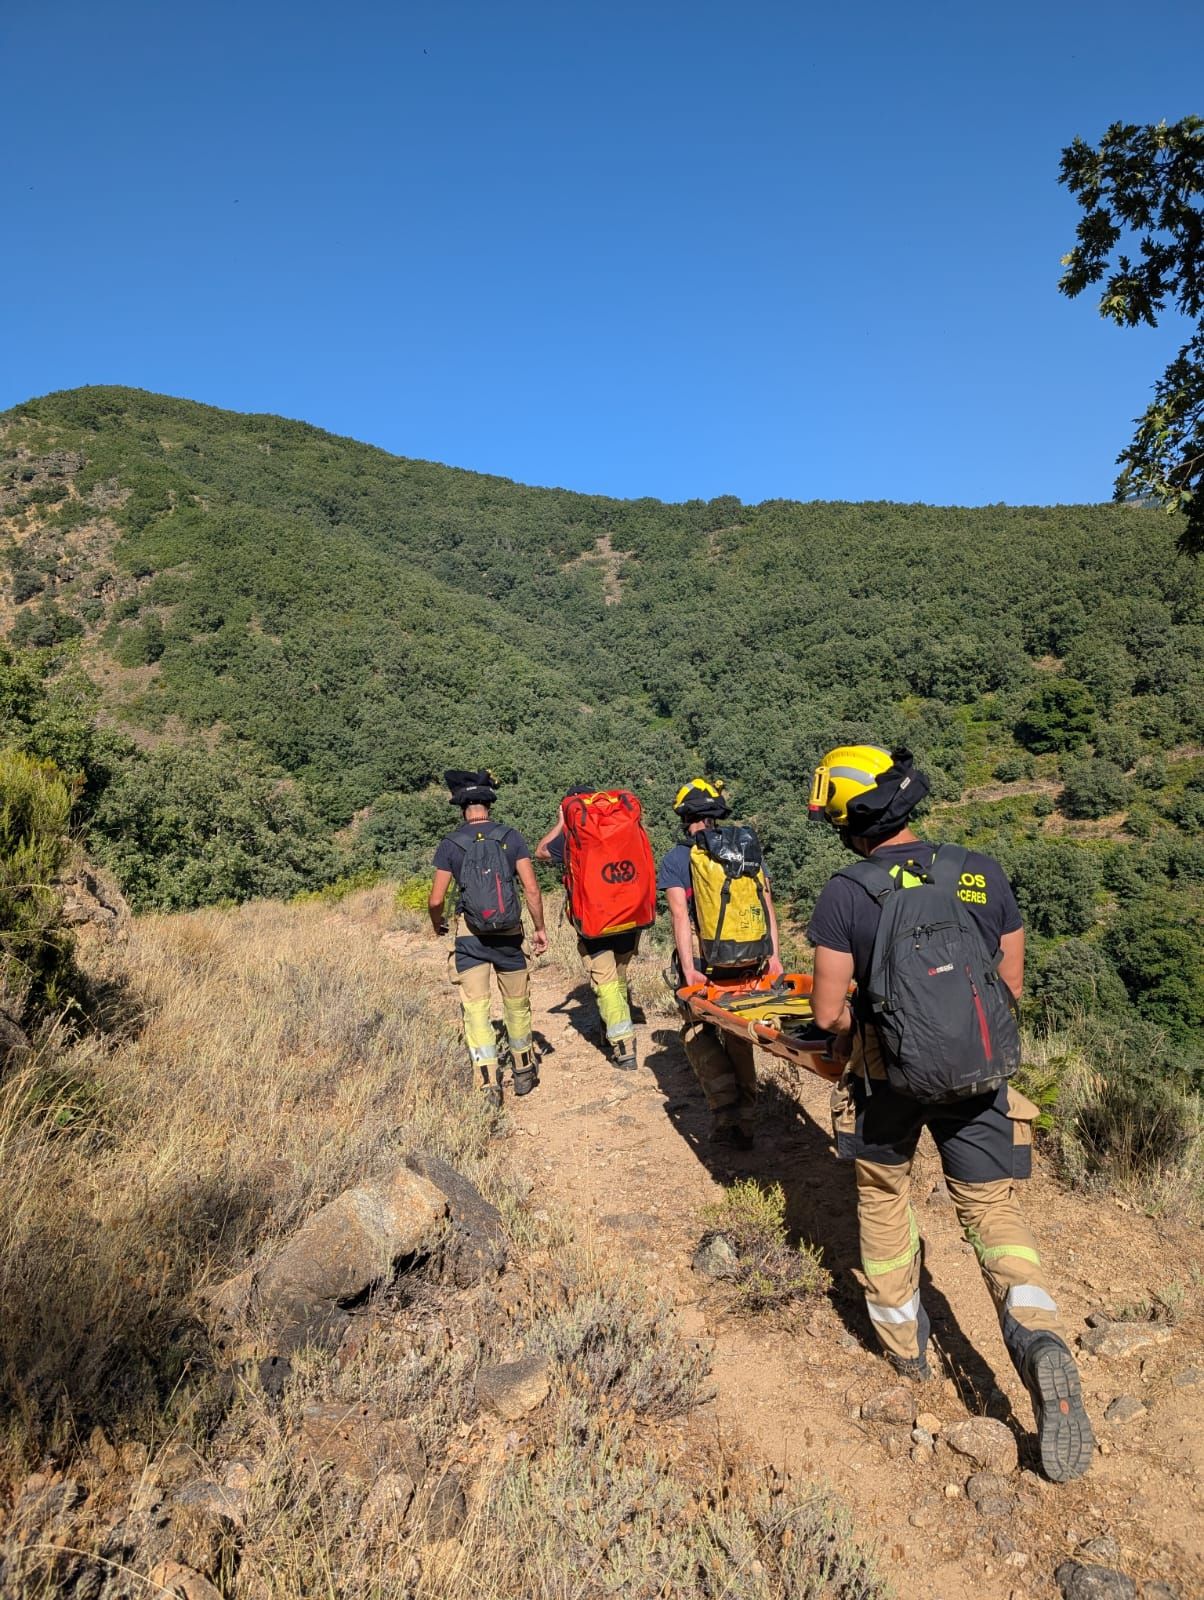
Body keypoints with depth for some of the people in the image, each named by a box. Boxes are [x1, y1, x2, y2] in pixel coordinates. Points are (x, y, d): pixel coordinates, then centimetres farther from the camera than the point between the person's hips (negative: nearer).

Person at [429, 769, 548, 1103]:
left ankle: (490, 1084, 0)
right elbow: (531, 889, -7)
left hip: (470, 936, -1)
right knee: (517, 1004, 17)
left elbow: (436, 900, -2)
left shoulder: (450, 843, -4)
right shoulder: (511, 836, -3)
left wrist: (437, 924, 19)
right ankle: (524, 1073, 32)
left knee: (476, 1007, 4)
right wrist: (539, 929, 6)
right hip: (509, 934, 2)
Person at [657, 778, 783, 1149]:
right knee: (740, 1041, 18)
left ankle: (726, 1110, 1)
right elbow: (766, 904, 1)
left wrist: (689, 970, -14)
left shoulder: (675, 859, -3)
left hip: (701, 968, -3)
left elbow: (680, 915, -11)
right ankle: (743, 1124, 25)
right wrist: (773, 955, 2)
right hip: (749, 965, 4)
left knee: (699, 1035, 15)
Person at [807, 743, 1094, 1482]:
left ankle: (906, 1342, 37)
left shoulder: (844, 895, -18)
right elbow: (1012, 985, 2)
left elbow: (829, 1013, -14)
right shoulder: (983, 873, -7)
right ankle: (1039, 1340, -7)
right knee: (993, 1208, 17)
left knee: (884, 1198, 23)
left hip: (887, 1076, -2)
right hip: (978, 1072, 2)